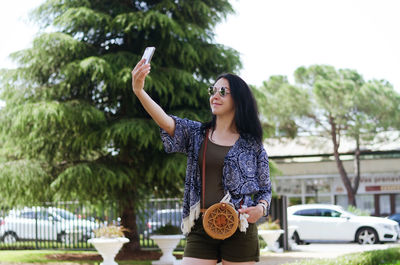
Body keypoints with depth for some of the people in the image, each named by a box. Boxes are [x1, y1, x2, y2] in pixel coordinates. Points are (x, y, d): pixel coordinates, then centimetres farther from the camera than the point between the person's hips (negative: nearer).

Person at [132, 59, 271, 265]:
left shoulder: (252, 144, 6)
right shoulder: (196, 134, 10)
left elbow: (265, 189, 13)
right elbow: (166, 122, -9)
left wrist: (261, 208, -11)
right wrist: (139, 91, -26)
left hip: (238, 230, -1)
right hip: (201, 228, 1)